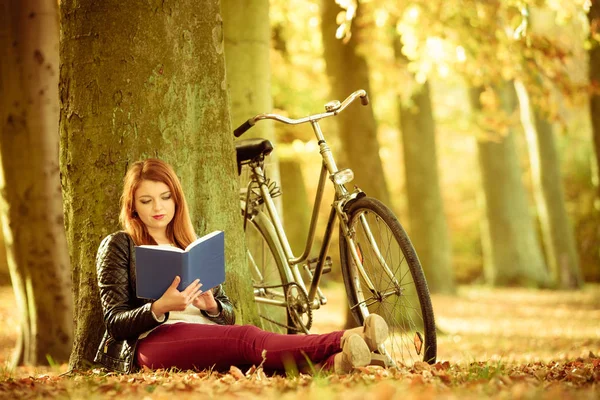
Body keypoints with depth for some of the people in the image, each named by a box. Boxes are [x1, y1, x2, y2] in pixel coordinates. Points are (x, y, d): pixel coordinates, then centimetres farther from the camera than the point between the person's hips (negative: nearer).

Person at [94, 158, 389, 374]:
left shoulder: (192, 247, 27)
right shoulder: (118, 246, 12)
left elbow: (228, 315, 21)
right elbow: (115, 322, 1)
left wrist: (211, 306, -4)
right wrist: (160, 308, -19)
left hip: (207, 339, 5)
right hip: (153, 342, -5)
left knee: (243, 342, -33)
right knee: (246, 338, -35)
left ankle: (330, 363, -65)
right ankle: (341, 342, -59)